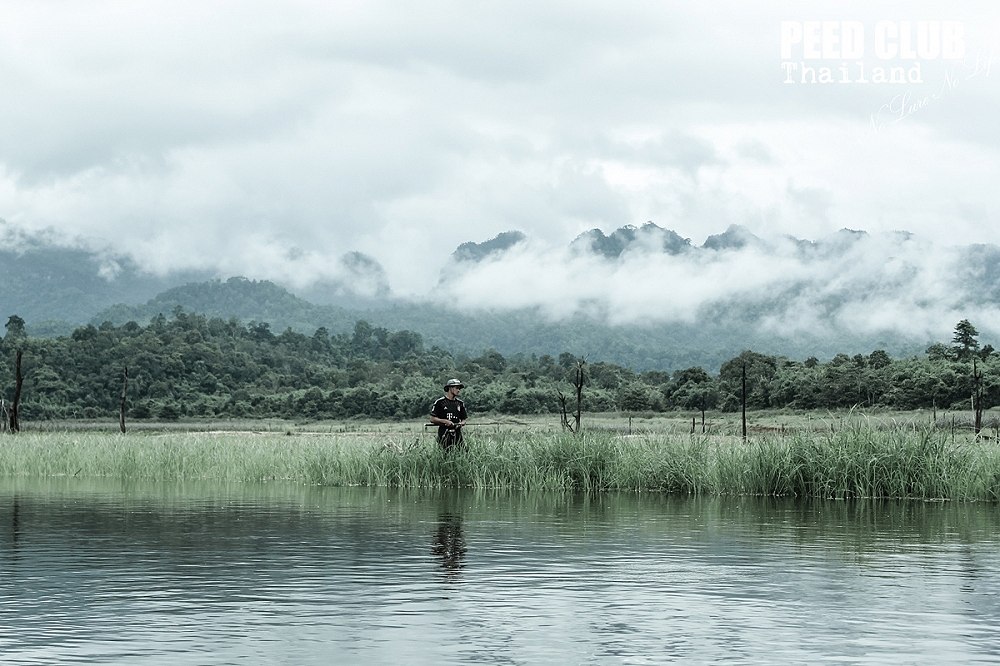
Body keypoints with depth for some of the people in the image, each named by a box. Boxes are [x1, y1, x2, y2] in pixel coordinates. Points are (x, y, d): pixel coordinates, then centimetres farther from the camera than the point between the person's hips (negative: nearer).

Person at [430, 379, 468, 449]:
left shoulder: (460, 403, 14)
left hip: (457, 435, 4)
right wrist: (445, 421, -15)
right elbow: (432, 419, -3)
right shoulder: (439, 402, -1)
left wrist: (461, 423, -4)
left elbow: (464, 420, 19)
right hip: (444, 436, -4)